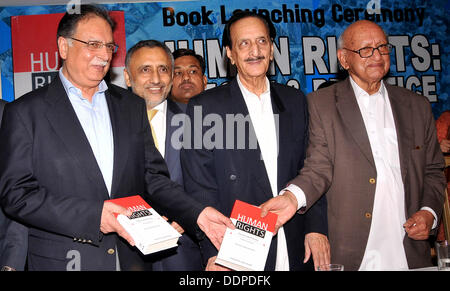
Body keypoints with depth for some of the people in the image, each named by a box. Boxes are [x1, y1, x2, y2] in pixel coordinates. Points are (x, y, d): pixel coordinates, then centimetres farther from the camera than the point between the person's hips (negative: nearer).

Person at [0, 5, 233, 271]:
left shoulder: (132, 106, 8)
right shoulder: (25, 112, -4)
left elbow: (153, 177, 6)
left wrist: (197, 215, -9)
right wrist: (91, 215, -21)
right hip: (62, 260, -3)